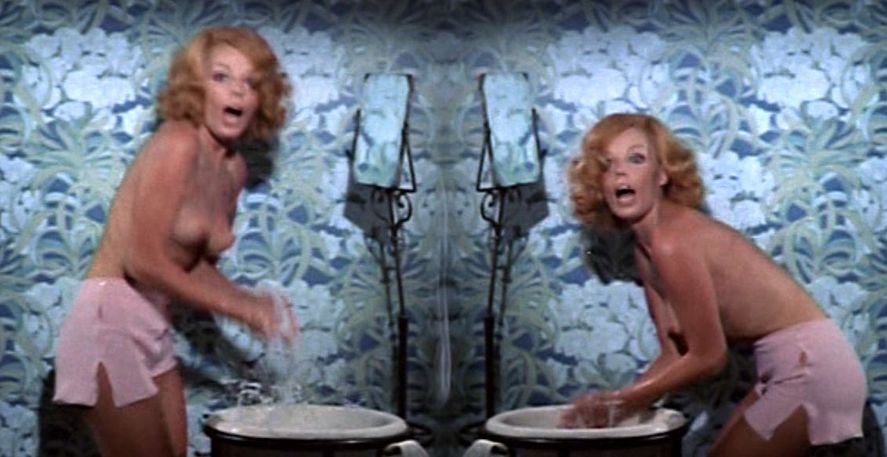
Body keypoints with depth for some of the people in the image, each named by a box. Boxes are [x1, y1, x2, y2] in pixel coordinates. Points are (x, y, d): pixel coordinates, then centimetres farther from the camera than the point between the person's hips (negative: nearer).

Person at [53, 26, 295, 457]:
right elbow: (144, 261, -20)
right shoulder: (178, 142, -16)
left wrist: (251, 303, 0)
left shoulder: (234, 168, 9)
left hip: (152, 327, 9)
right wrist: (237, 306, -13)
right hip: (111, 318, -8)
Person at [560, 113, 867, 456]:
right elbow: (675, 355, 9)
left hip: (811, 365, -9)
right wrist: (617, 403, -2)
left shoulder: (671, 241, -21)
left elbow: (708, 357, -17)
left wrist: (621, 401, -10)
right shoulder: (644, 251, 7)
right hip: (795, 364, 9)